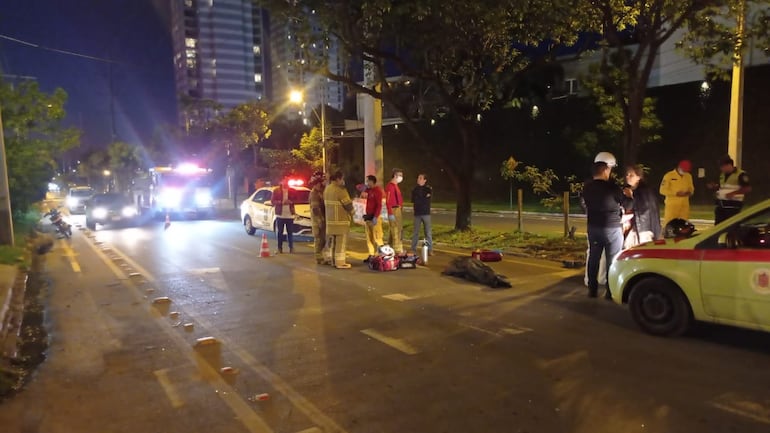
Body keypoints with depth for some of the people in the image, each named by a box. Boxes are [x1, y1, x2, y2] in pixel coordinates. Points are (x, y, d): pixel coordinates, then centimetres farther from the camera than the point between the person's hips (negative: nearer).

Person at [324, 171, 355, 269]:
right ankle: (340, 263, 0)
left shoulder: (327, 189, 9)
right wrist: (352, 212, 6)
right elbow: (348, 204, -13)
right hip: (341, 220, -8)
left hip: (330, 220, 8)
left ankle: (334, 261, 21)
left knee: (333, 241, 14)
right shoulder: (340, 190, -17)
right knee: (341, 241, -3)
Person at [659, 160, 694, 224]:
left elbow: (691, 188, 19)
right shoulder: (669, 176, -6)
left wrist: (689, 193, -5)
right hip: (672, 205, -5)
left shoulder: (688, 176, 12)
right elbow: (662, 190, -9)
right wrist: (676, 193, -18)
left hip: (685, 205, 5)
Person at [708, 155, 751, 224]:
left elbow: (748, 189, -15)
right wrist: (714, 186, 8)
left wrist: (733, 193, -23)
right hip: (720, 204, 8)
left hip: (733, 205, -8)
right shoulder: (722, 175, 14)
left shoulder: (740, 174, -10)